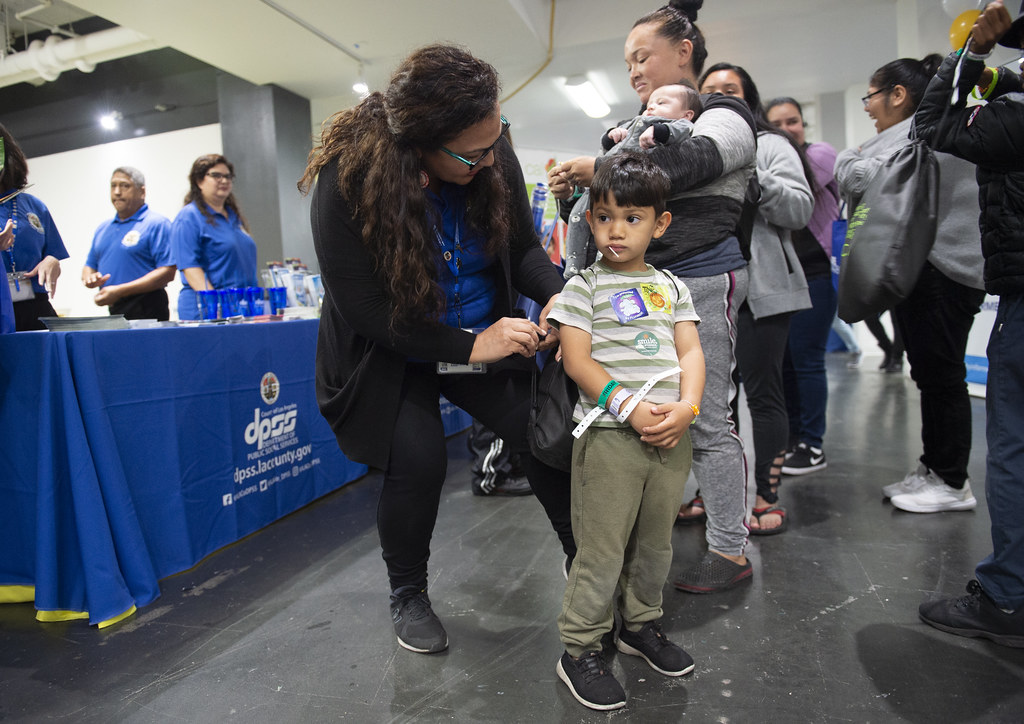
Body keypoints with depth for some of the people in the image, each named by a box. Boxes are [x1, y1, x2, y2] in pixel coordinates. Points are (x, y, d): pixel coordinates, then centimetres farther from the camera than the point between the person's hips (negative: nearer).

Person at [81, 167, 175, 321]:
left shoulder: (156, 223, -6)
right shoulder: (103, 229, 18)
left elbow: (167, 272, -16)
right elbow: (89, 266, 25)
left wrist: (120, 291, -19)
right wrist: (90, 279, -1)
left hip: (146, 312, -6)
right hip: (112, 311, 6)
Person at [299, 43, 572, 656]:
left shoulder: (495, 158, -13)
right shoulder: (348, 178, -24)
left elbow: (523, 247, -1)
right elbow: (366, 309, -22)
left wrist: (556, 293, -23)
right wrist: (470, 346, -28)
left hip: (486, 336, 4)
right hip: (392, 352, -3)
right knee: (418, 461, -18)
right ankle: (408, 594, 13)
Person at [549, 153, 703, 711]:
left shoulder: (671, 286, 12)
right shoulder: (583, 287, -1)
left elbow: (690, 351, 8)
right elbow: (576, 359, -9)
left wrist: (685, 407, -10)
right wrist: (630, 407, -17)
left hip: (670, 434, 5)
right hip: (610, 435, -4)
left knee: (655, 541, 17)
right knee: (602, 549, 1)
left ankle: (640, 624, 39)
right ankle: (579, 648, 18)